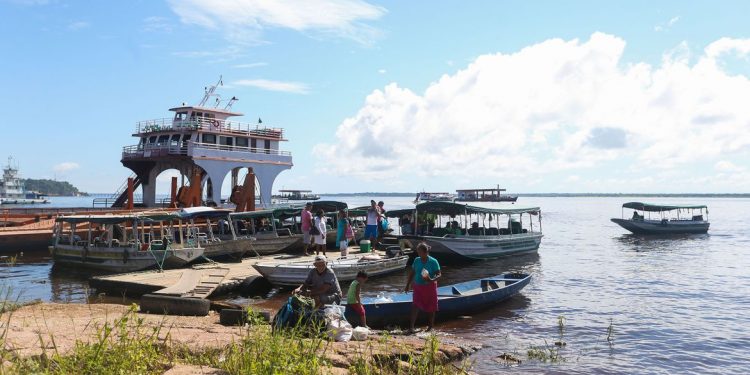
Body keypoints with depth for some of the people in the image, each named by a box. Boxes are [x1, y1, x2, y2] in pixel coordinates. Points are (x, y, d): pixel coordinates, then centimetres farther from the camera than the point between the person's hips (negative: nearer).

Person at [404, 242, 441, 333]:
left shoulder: (433, 262, -11)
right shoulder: (416, 260, 1)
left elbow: (439, 274, -10)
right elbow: (412, 273, 10)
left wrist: (432, 280, -29)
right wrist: (408, 285, 10)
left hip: (430, 287, -2)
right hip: (418, 287, 2)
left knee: (430, 308, 8)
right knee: (415, 306, -9)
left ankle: (430, 326, 25)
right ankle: (411, 327, -11)